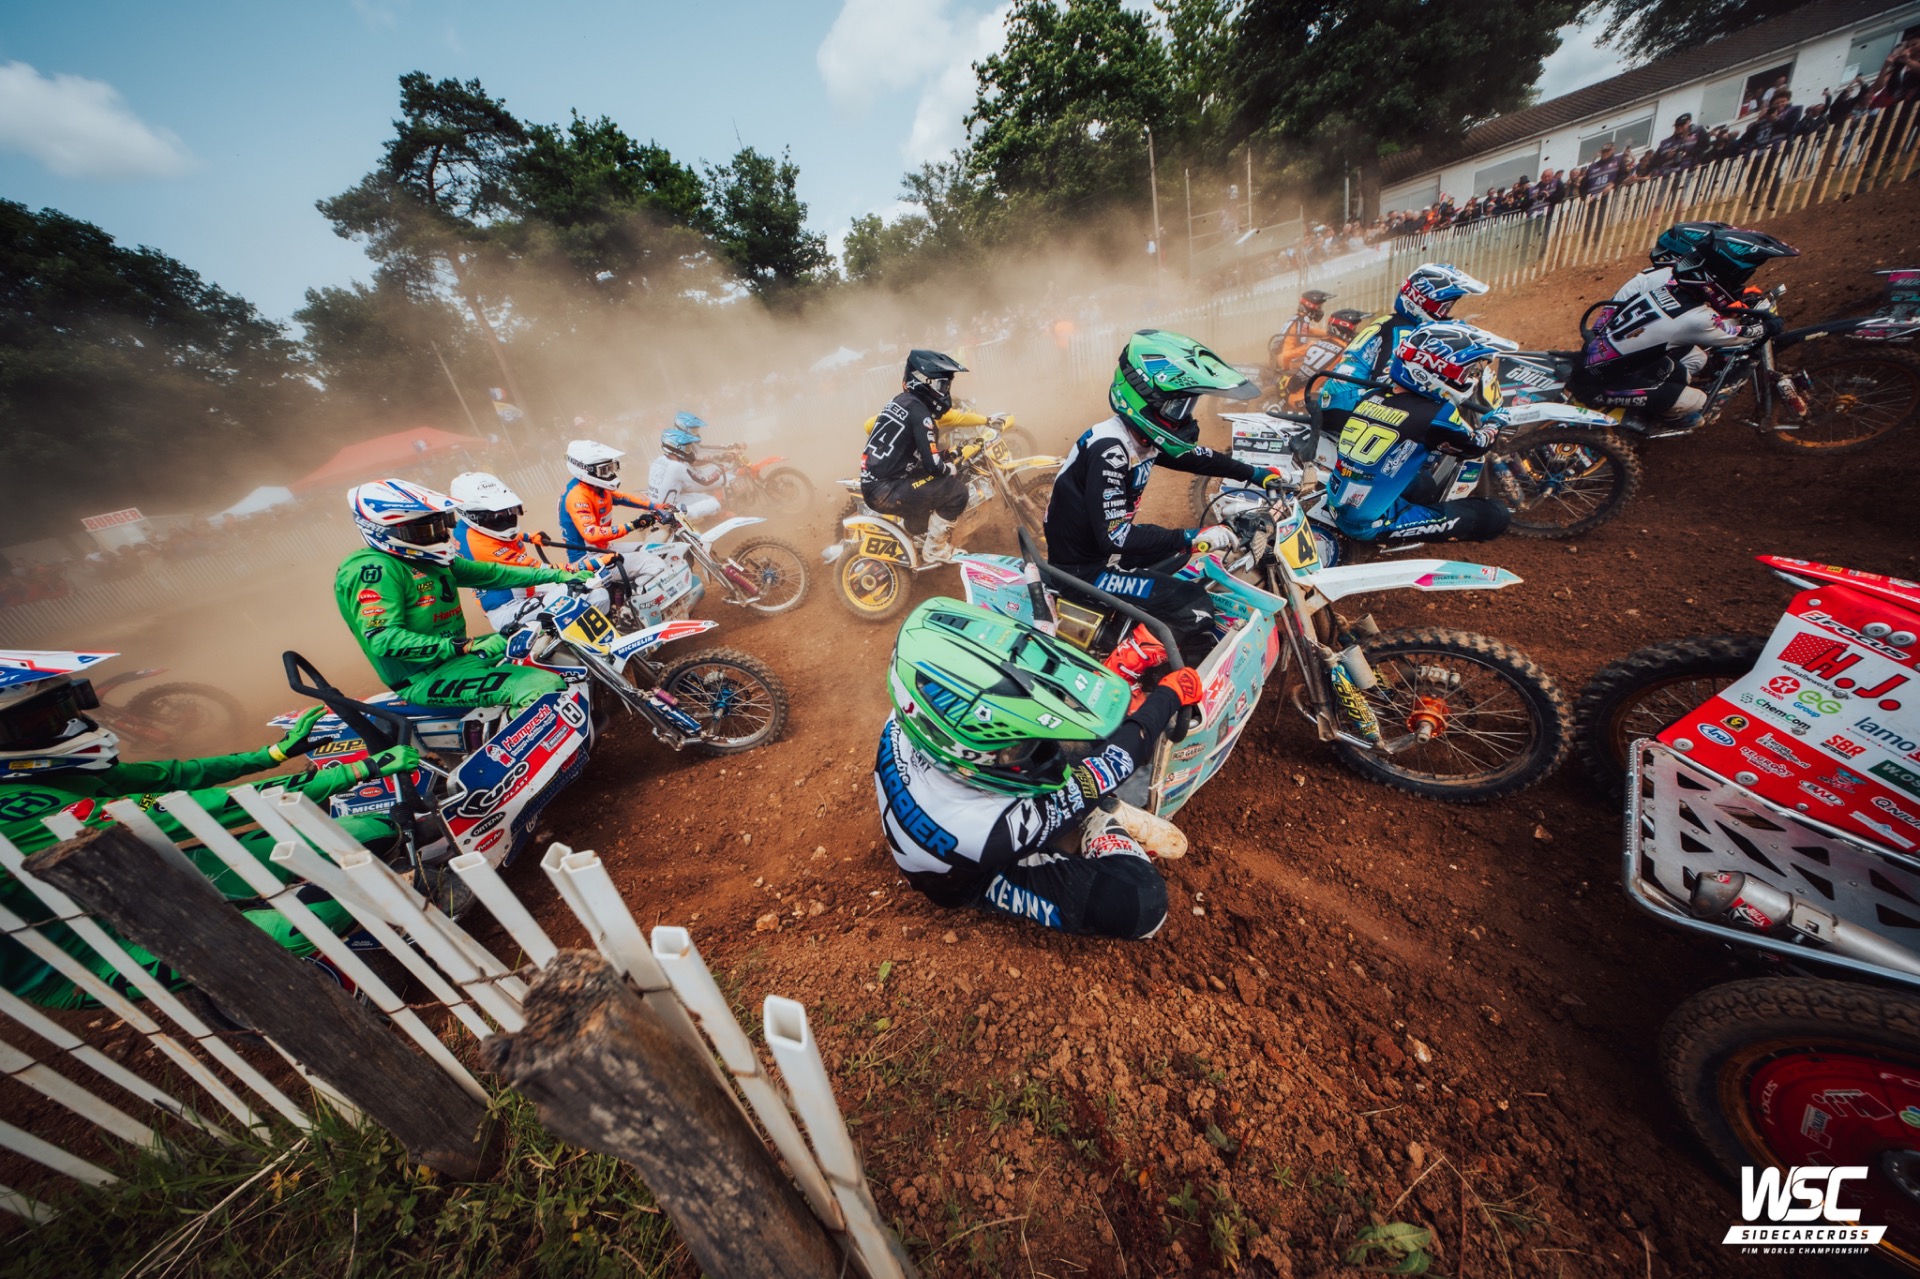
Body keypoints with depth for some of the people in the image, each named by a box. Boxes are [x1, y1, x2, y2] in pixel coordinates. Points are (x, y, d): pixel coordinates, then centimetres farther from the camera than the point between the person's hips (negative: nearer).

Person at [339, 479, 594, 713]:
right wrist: (465, 646, -33)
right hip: (424, 675, -10)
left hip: (456, 652, 10)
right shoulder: (372, 569, -17)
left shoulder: (427, 559, 11)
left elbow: (489, 573, 13)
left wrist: (558, 575, 6)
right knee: (546, 686, -30)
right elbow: (383, 638, -26)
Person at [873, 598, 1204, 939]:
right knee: (1143, 904, -21)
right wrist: (1171, 693, -17)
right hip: (973, 876, -5)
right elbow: (1118, 757, -33)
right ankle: (1097, 826, 3)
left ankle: (1085, 816, 4)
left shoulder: (904, 723, -33)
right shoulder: (994, 829, -46)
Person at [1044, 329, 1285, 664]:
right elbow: (1115, 538, -33)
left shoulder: (1145, 438, 1)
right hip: (1083, 567, -10)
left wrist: (1253, 473, 23)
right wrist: (1191, 538, -32)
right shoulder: (1108, 451, -26)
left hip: (1106, 544, 10)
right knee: (1191, 604, -17)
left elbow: (1196, 457, 20)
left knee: (1200, 563, 19)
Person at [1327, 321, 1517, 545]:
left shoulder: (1371, 397, 1)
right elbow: (1477, 445, 4)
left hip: (1337, 507, 8)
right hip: (1371, 524, -8)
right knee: (1494, 516, -2)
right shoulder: (1435, 416, -15)